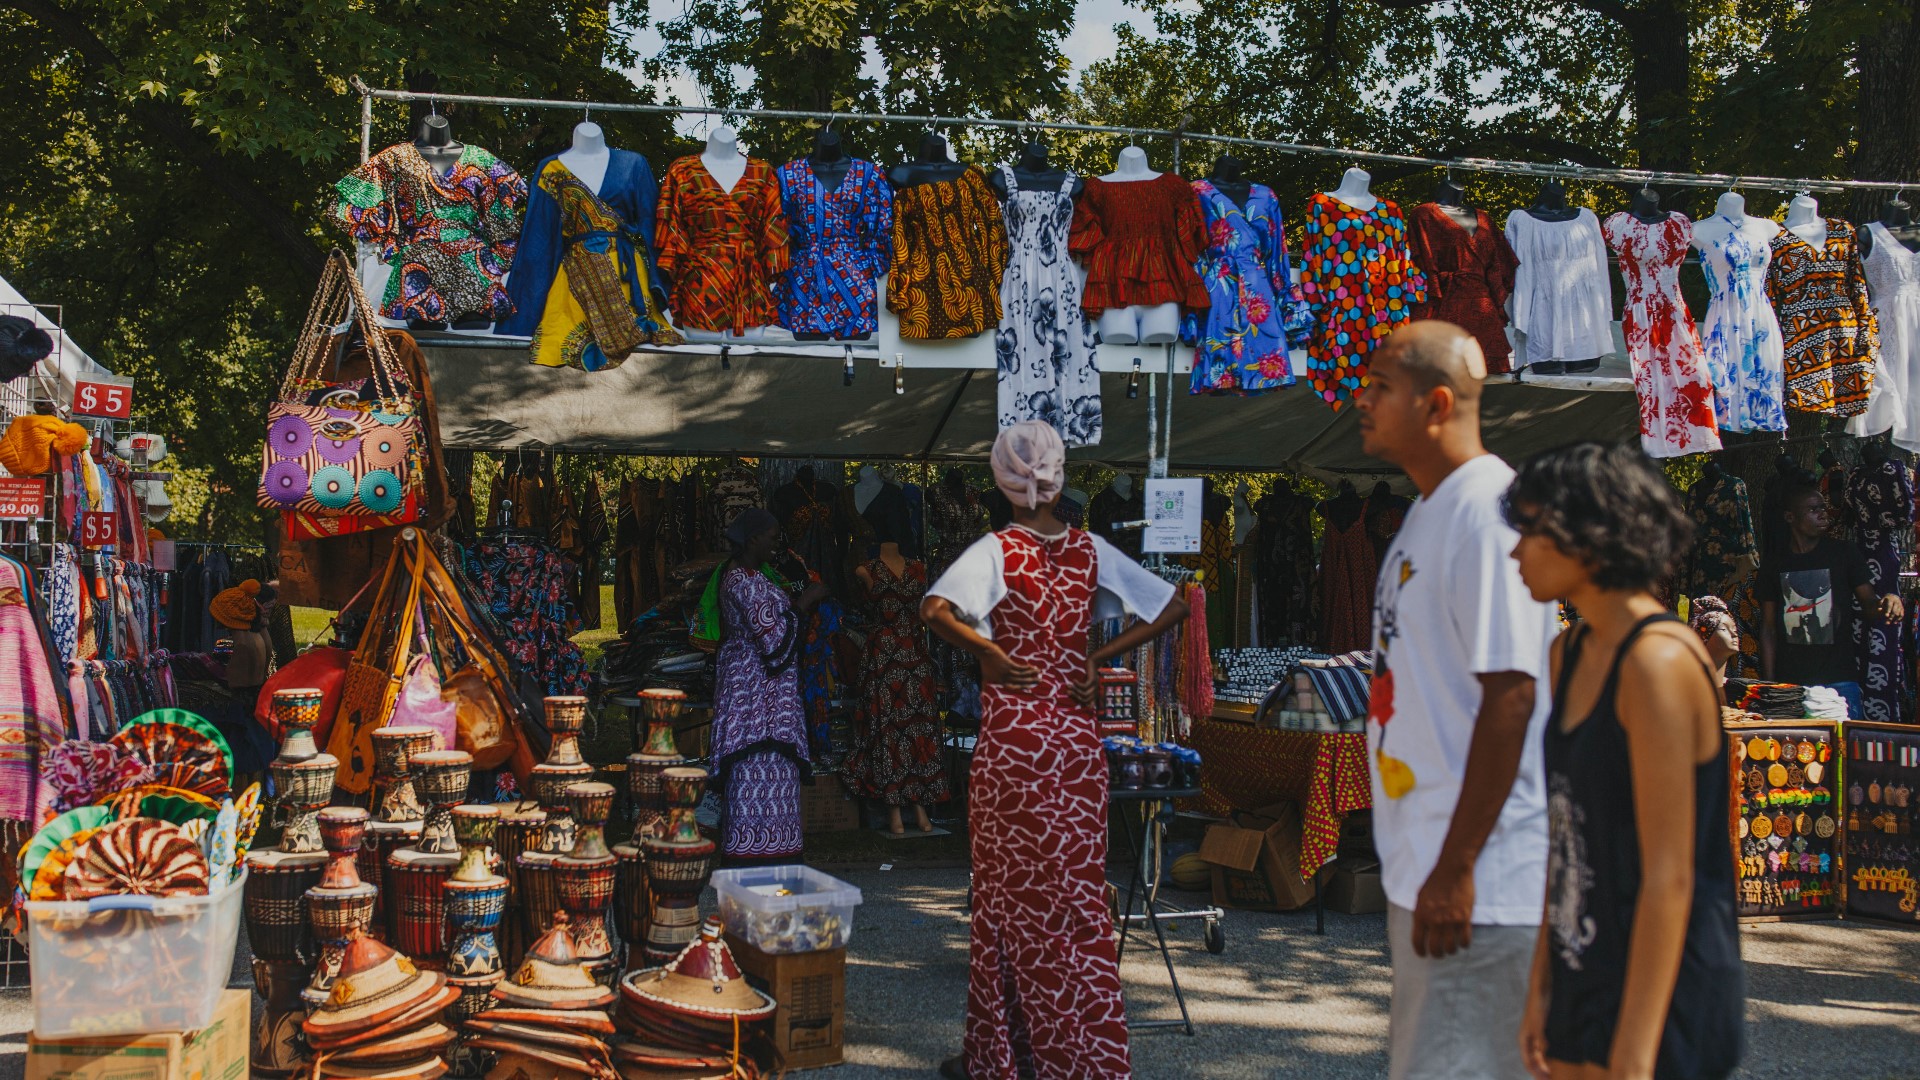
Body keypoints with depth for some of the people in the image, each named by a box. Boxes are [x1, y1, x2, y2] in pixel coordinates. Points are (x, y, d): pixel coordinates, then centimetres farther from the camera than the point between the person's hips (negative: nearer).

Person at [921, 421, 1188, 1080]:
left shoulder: (996, 550, -8)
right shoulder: (1091, 550, 4)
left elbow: (934, 609, -25)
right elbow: (1173, 607, 5)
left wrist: (987, 652, -11)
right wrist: (1102, 657, 2)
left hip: (1012, 734, -4)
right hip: (1077, 735, 4)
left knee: (1012, 893, 5)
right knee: (1077, 890, 9)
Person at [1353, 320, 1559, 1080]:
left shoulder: (1487, 511, -17)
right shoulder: (1430, 510, 13)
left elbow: (1510, 694, -22)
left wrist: (1457, 867, -22)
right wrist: (1424, 866, 20)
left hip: (1478, 879, -10)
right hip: (1417, 866, 10)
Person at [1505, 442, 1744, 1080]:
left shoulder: (1658, 662, -18)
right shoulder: (1571, 655, 8)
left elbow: (1669, 877, -21)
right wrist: (1541, 987, 13)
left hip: (1660, 996, -8)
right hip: (1586, 981, 8)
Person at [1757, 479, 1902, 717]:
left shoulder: (1844, 553, 3)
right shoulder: (1774, 562, 6)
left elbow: (1868, 600, 1)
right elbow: (1768, 628, 8)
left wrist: (1888, 601, -23)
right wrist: (1768, 682, 3)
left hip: (1839, 679, -1)